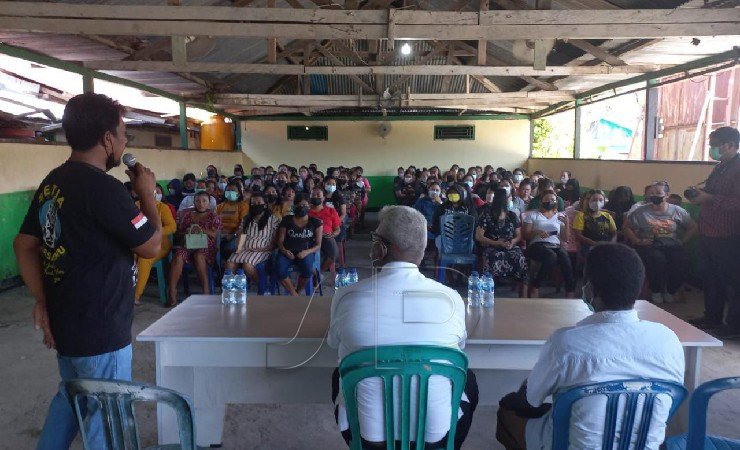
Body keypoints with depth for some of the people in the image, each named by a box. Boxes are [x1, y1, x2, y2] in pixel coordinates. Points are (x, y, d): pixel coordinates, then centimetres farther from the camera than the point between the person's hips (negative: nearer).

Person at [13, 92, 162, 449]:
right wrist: (147, 193, -4)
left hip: (65, 323, 9)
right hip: (101, 330, -9)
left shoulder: (52, 182, 5)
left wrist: (42, 301, 9)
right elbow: (152, 246, -16)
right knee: (106, 416, 7)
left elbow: (24, 245, 10)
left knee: (70, 399, 27)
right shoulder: (104, 188, -23)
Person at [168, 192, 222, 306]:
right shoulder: (187, 214, 22)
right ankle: (172, 294, -35)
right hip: (186, 244, 2)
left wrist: (201, 229, -18)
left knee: (199, 256, -38)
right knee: (178, 257, -32)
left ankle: (206, 291, -37)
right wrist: (186, 232, -6)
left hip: (205, 245, -2)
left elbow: (213, 234, 0)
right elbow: (178, 231, 18)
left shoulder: (214, 216, 14)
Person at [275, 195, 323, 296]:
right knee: (279, 271, -30)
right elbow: (280, 240, 9)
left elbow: (318, 244, 4)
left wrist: (307, 252, -15)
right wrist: (284, 251, -14)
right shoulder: (286, 220, 11)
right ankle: (295, 296, -11)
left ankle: (297, 291, -5)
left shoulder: (315, 222, 8)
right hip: (288, 251, 1)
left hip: (306, 252, -1)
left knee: (307, 270, -34)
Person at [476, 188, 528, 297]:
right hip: (491, 247, -3)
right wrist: (496, 243, -13)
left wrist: (513, 241, -8)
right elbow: (478, 236, -2)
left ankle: (522, 298, -21)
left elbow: (519, 235, 16)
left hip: (511, 247, 3)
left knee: (521, 260, -28)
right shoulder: (486, 215, 3)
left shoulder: (512, 216, 16)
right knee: (491, 260, -38)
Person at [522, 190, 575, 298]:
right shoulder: (532, 215, 14)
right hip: (537, 245, -3)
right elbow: (525, 235, 6)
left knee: (564, 256, -34)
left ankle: (570, 292, -29)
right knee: (552, 256, -37)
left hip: (555, 245, 3)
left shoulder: (560, 216, 22)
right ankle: (534, 288, -24)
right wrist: (537, 232, -13)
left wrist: (566, 224, -2)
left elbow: (565, 238, 14)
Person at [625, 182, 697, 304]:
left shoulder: (677, 211, 10)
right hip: (650, 246, -1)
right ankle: (656, 291, -9)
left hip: (673, 245, 2)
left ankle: (670, 291, -4)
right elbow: (627, 228, 9)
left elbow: (693, 227, 13)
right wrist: (637, 241, -3)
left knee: (682, 261, -30)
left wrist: (682, 241, 2)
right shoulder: (641, 212, 7)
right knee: (658, 260, -35)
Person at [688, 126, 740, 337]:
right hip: (709, 233, 9)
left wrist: (709, 198, -25)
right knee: (710, 277, 17)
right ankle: (712, 317, 30)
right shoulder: (720, 168, 14)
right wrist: (699, 195, 10)